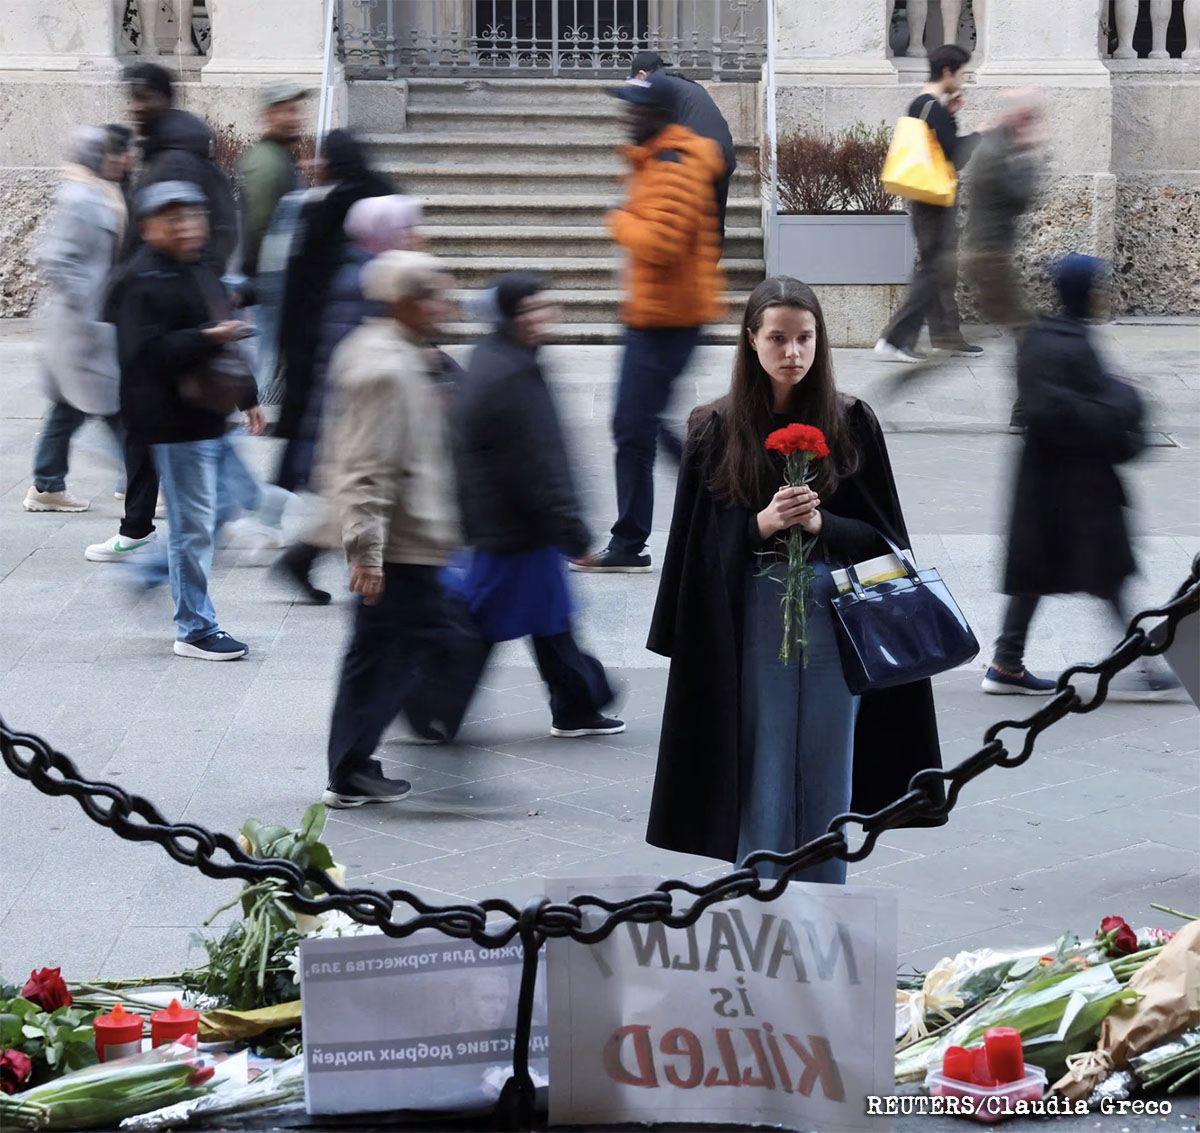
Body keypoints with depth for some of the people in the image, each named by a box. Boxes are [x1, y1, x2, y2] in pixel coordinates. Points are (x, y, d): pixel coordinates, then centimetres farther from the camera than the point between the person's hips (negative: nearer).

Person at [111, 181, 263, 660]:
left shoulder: (199, 272, 16)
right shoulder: (144, 283, -14)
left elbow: (222, 333, 28)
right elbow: (146, 352, -23)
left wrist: (246, 397, 28)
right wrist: (206, 339, -32)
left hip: (209, 416, 10)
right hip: (175, 422, -10)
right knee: (194, 524, -4)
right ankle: (195, 630, 4)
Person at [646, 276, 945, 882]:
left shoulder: (851, 424, 2)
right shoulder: (716, 429, 0)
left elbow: (882, 533, 3)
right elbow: (700, 541, 1)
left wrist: (822, 523, -15)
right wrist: (760, 523, -16)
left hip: (834, 616, 1)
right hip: (752, 621, -1)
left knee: (827, 780, 6)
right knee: (762, 779, 2)